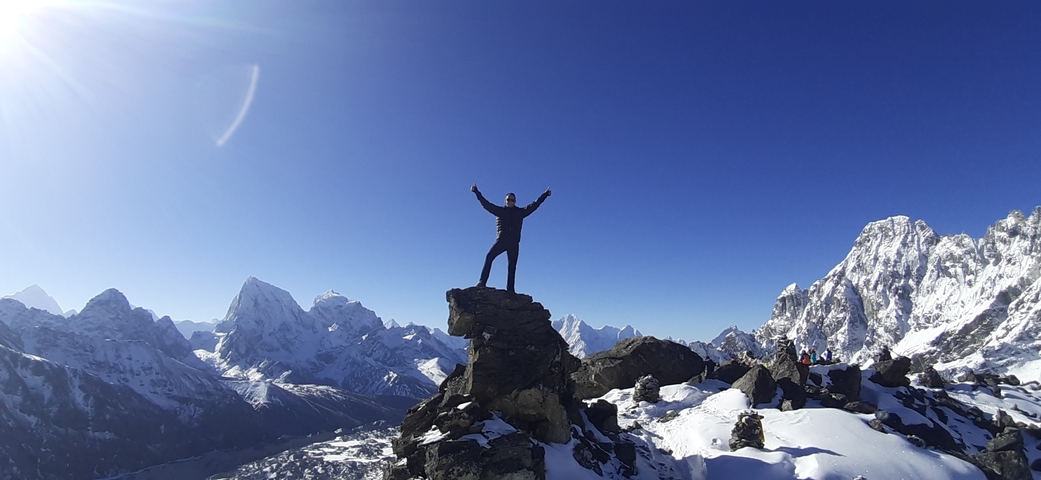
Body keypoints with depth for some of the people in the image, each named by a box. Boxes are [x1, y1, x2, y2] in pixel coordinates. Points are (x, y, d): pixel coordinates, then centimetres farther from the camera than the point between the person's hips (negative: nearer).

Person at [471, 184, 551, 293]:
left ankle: (510, 288, -3)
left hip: (514, 243, 1)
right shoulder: (500, 210, 14)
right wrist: (477, 193, 6)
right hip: (501, 240, -1)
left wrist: (545, 195, 15)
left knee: (512, 265, -2)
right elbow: (486, 204, 11)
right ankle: (482, 282, -24)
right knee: (489, 257, -21)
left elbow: (534, 205, 17)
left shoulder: (520, 212, 16)